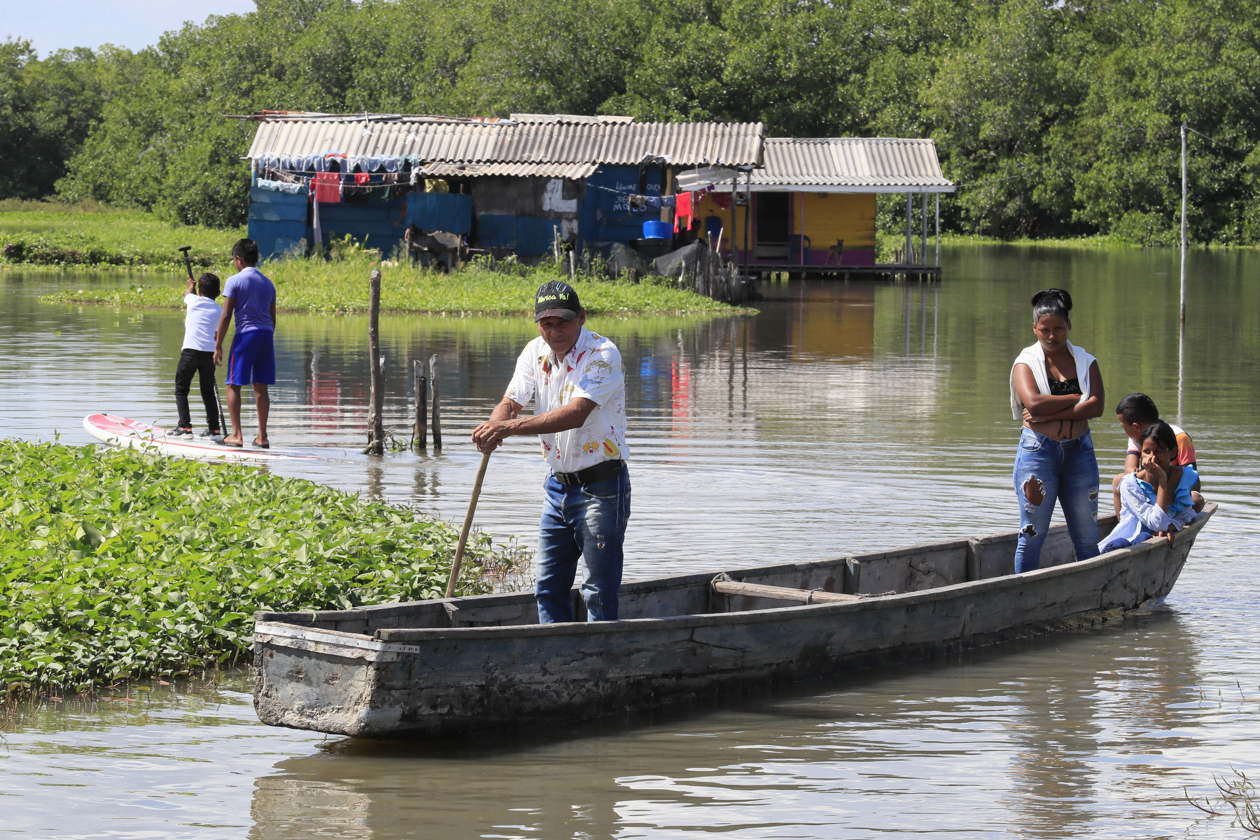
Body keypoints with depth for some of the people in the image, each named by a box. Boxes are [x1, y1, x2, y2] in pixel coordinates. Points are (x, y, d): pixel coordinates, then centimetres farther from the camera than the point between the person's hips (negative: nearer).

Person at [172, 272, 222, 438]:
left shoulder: (193, 301, 4)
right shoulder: (219, 310, 10)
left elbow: (187, 292, 28)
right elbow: (217, 334, 14)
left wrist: (190, 284, 50)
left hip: (191, 350, -3)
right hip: (210, 353, 3)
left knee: (181, 390, 5)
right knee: (208, 392, 14)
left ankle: (184, 427, -5)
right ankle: (213, 428, 11)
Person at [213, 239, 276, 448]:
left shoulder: (235, 281, -4)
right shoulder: (268, 283, 14)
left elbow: (226, 315, -7)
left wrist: (218, 345, -4)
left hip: (245, 335, -5)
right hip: (266, 336, 5)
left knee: (234, 385, 2)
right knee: (261, 386, 9)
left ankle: (236, 435, -3)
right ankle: (262, 436, 8)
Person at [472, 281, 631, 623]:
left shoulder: (603, 354, -17)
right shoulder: (535, 353, 5)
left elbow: (576, 414, -29)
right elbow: (510, 402, -3)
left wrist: (512, 426, -38)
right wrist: (493, 427, -28)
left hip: (601, 484, -7)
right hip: (558, 483, 7)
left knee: (600, 594, -6)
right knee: (549, 588, 10)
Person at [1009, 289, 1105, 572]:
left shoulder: (1086, 362, 10)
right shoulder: (1026, 362, 4)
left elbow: (1096, 407, -6)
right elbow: (1034, 402, -15)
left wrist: (1049, 415, -13)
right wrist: (1077, 398, -8)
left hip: (1079, 451, 2)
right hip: (1038, 450, -2)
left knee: (1087, 536, 3)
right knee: (1032, 534, -2)